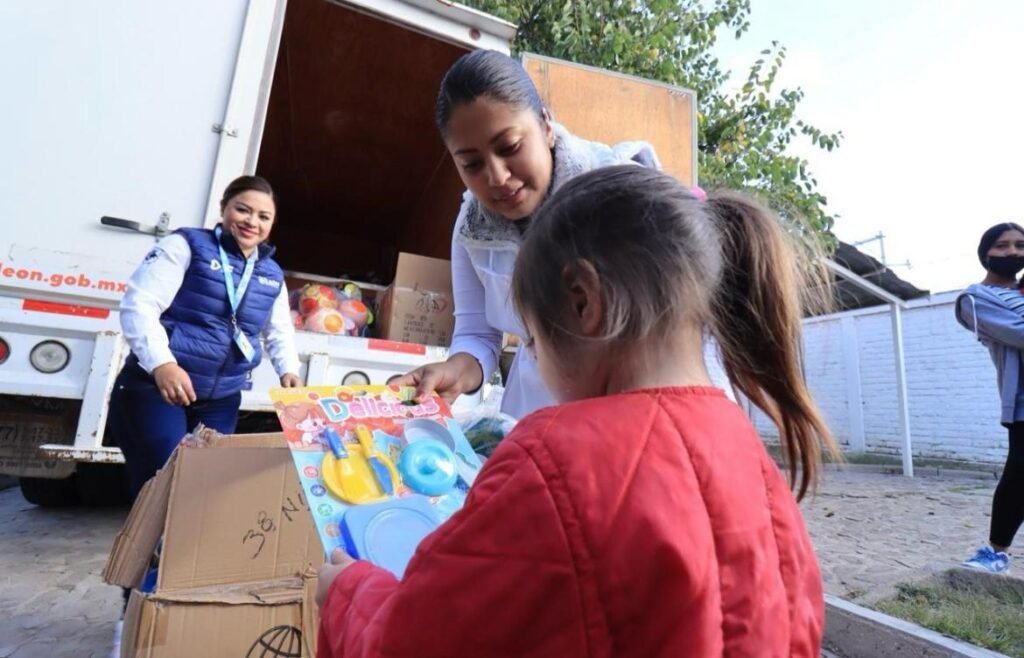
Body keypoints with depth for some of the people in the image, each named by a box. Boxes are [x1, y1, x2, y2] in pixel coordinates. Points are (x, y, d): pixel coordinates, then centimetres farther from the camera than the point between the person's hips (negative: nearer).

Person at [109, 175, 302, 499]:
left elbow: (280, 331, 21)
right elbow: (138, 305, -13)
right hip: (154, 388, -5)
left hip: (221, 401, 6)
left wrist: (288, 370, 1)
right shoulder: (187, 245, -5)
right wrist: (161, 363, -27)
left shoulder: (273, 276, 12)